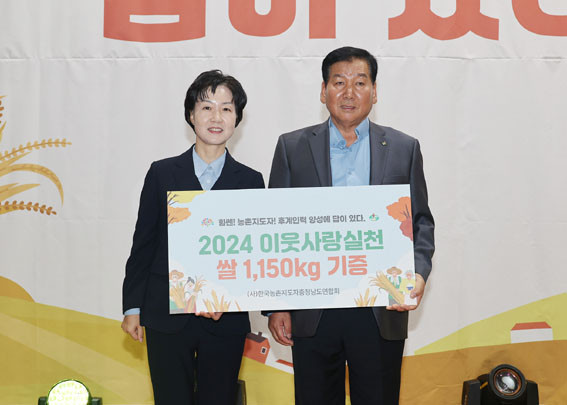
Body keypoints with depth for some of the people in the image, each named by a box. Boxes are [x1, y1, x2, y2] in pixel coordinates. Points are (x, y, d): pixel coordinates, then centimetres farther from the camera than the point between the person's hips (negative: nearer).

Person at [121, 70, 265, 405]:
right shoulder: (163, 173, 4)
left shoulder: (250, 181, 4)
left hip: (226, 322, 1)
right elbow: (143, 243, 6)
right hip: (166, 318, 0)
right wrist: (132, 306, 3)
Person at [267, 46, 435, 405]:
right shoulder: (293, 147, 6)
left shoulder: (404, 148, 8)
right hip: (311, 315, 0)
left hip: (381, 312, 0)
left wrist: (418, 273, -11)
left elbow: (421, 222, 9)